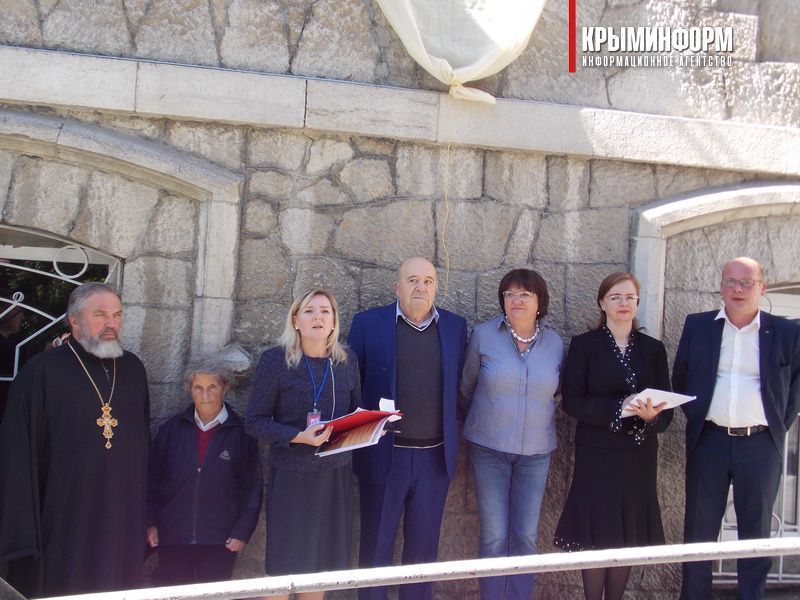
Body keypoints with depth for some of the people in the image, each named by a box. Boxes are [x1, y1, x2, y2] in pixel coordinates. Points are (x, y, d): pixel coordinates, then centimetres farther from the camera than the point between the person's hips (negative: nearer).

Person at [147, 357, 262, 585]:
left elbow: (252, 487, -1)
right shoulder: (172, 429, 4)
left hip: (219, 541, -2)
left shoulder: (241, 433, -3)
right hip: (172, 537, 2)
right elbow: (152, 479, 9)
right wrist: (151, 523, 4)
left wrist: (242, 532, -4)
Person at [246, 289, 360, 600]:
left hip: (336, 474, 4)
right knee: (285, 564, 4)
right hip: (291, 475, -3)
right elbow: (255, 421, -8)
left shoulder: (347, 360, 4)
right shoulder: (275, 360, -8)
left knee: (321, 563, 12)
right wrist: (298, 437, -22)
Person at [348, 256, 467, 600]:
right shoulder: (368, 323, -2)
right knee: (376, 545, 8)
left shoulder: (455, 326, 6)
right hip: (384, 454, -2)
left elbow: (455, 386, 11)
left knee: (423, 546, 12)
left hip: (435, 456, 2)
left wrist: (450, 437, 7)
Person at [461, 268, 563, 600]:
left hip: (536, 451, 2)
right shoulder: (483, 336, -6)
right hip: (489, 448, -2)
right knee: (494, 536, 1)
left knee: (526, 537, 7)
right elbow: (467, 388, 7)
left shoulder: (555, 343, -1)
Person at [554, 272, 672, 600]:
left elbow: (665, 405, 4)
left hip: (639, 454, 3)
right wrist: (619, 408, -19)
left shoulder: (653, 349, 7)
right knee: (596, 535, 0)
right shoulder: (584, 345, -1)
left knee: (628, 537, 6)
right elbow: (572, 401, -8)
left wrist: (652, 415, -19)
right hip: (597, 453, -3)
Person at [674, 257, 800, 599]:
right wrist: (696, 417, 6)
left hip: (761, 445, -1)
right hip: (709, 442, 1)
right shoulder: (697, 326, 3)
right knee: (699, 530, 9)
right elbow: (680, 380, 12)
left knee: (756, 531, 10)